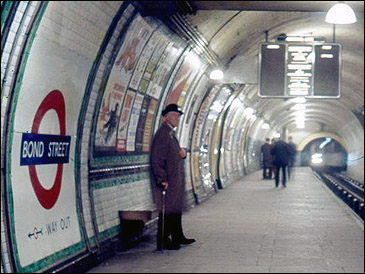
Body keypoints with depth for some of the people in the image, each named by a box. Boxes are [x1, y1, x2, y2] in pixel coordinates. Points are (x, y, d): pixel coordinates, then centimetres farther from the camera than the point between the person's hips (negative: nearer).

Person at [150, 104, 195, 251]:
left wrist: (183, 153, 3)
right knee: (167, 210, -5)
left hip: (176, 180, 10)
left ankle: (178, 237, 26)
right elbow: (157, 158, -20)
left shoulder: (171, 133, 16)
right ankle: (163, 242, 1)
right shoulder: (162, 133, -15)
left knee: (177, 208, 16)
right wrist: (162, 179, -23)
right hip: (167, 181, -10)